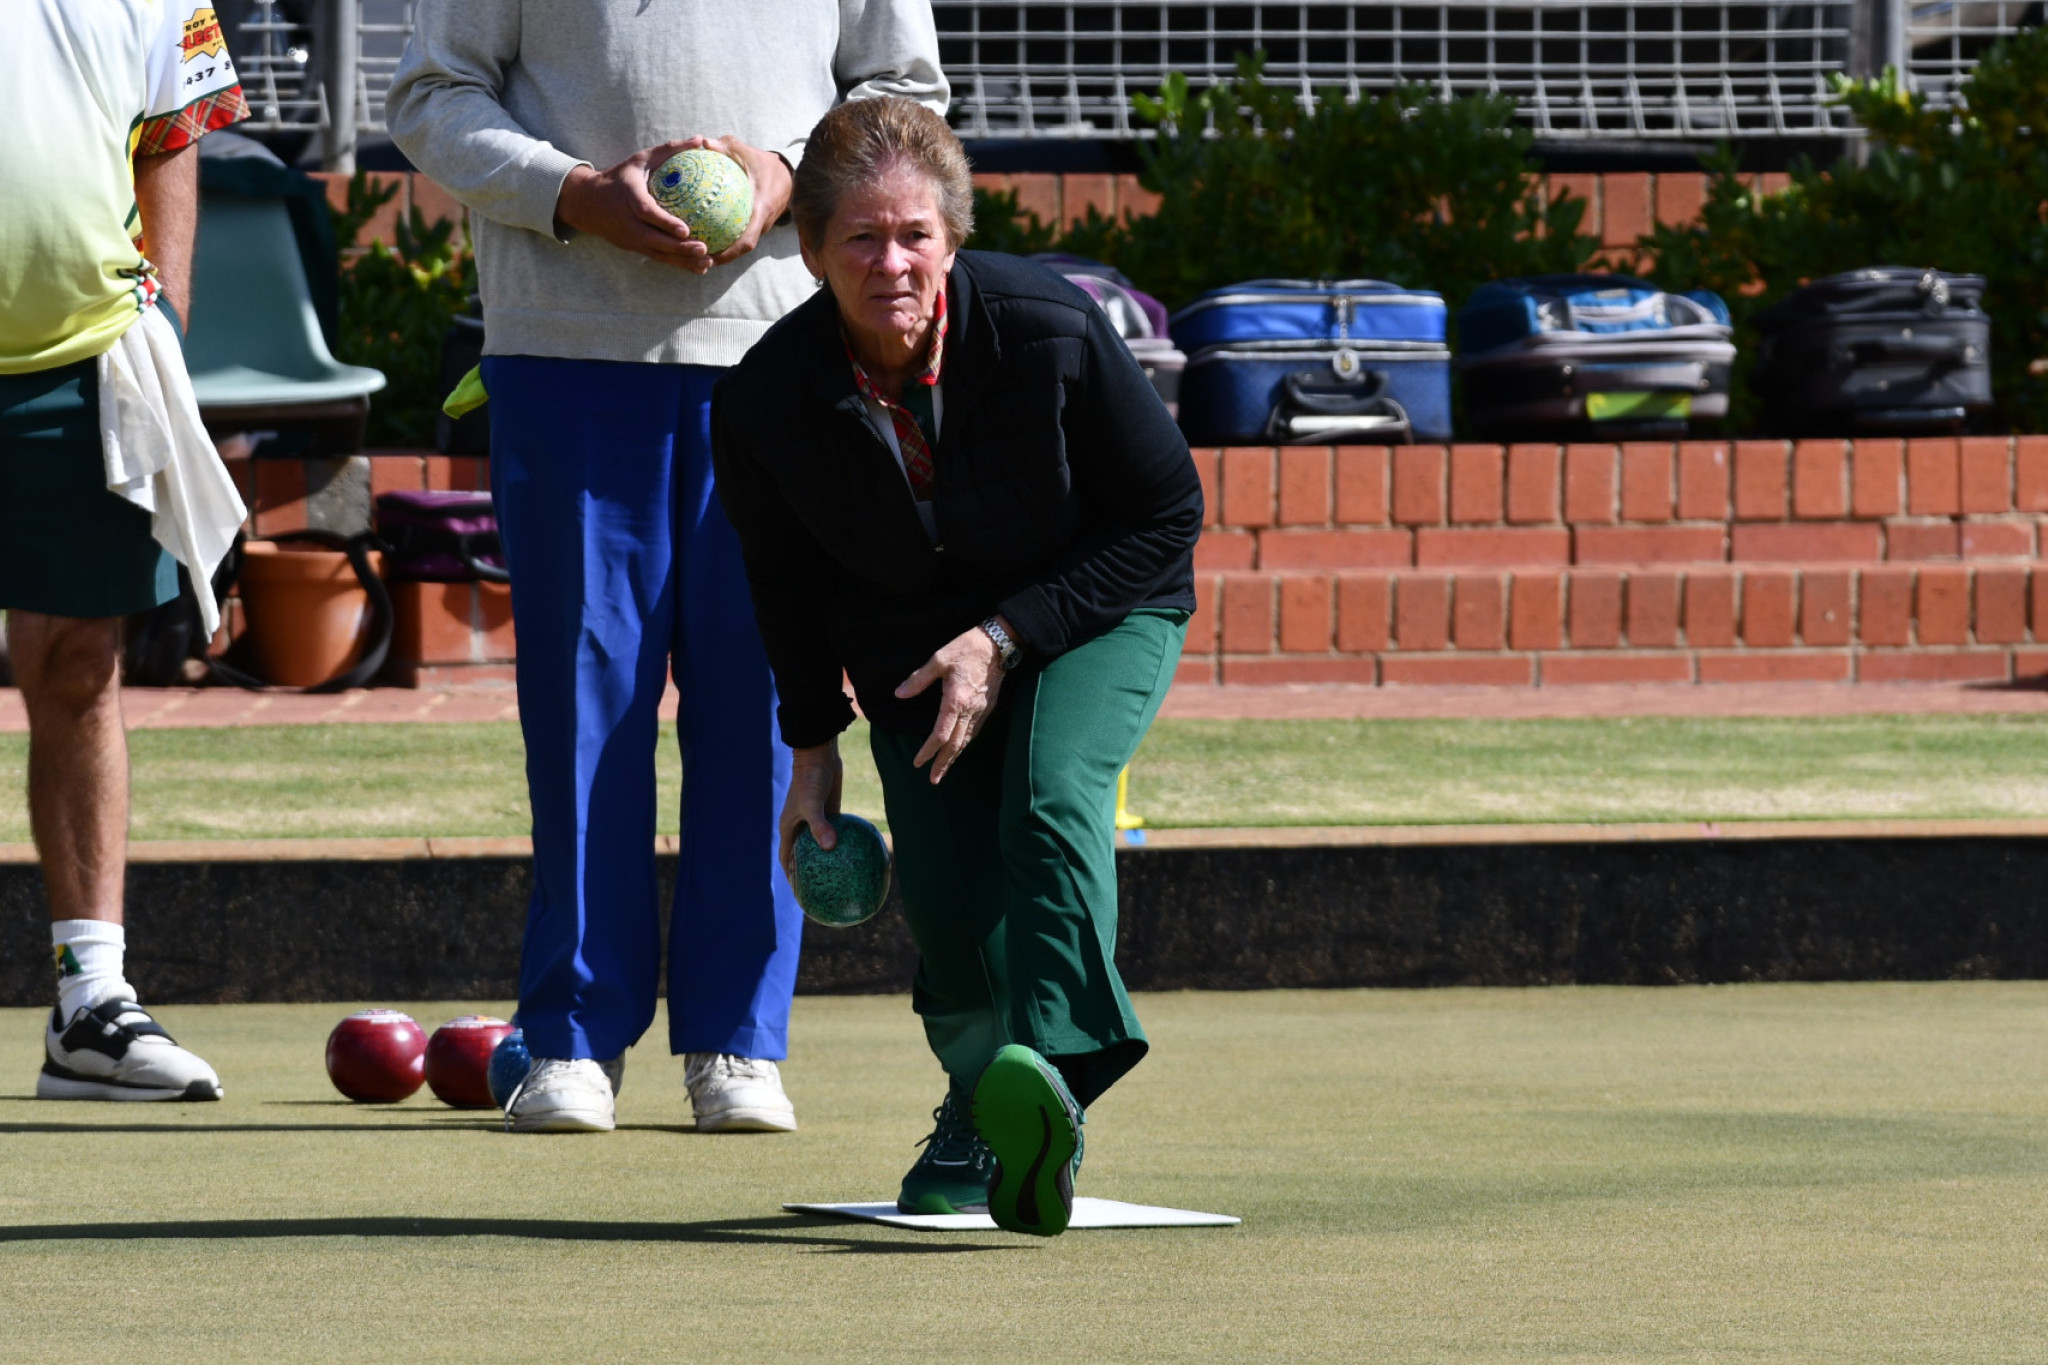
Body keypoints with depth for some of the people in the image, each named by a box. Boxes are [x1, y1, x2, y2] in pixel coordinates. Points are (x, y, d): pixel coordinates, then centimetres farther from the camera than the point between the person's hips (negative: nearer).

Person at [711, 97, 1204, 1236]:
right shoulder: (765, 402, -19)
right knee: (947, 901, -9)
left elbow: (1168, 513, -15)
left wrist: (1008, 638, -21)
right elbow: (786, 579, 3)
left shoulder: (1050, 330, -27)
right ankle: (982, 1109, 20)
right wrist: (813, 745, 5)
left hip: (1098, 609, -3)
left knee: (1051, 794, -31)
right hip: (910, 642, 3)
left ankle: (1051, 1071, -45)